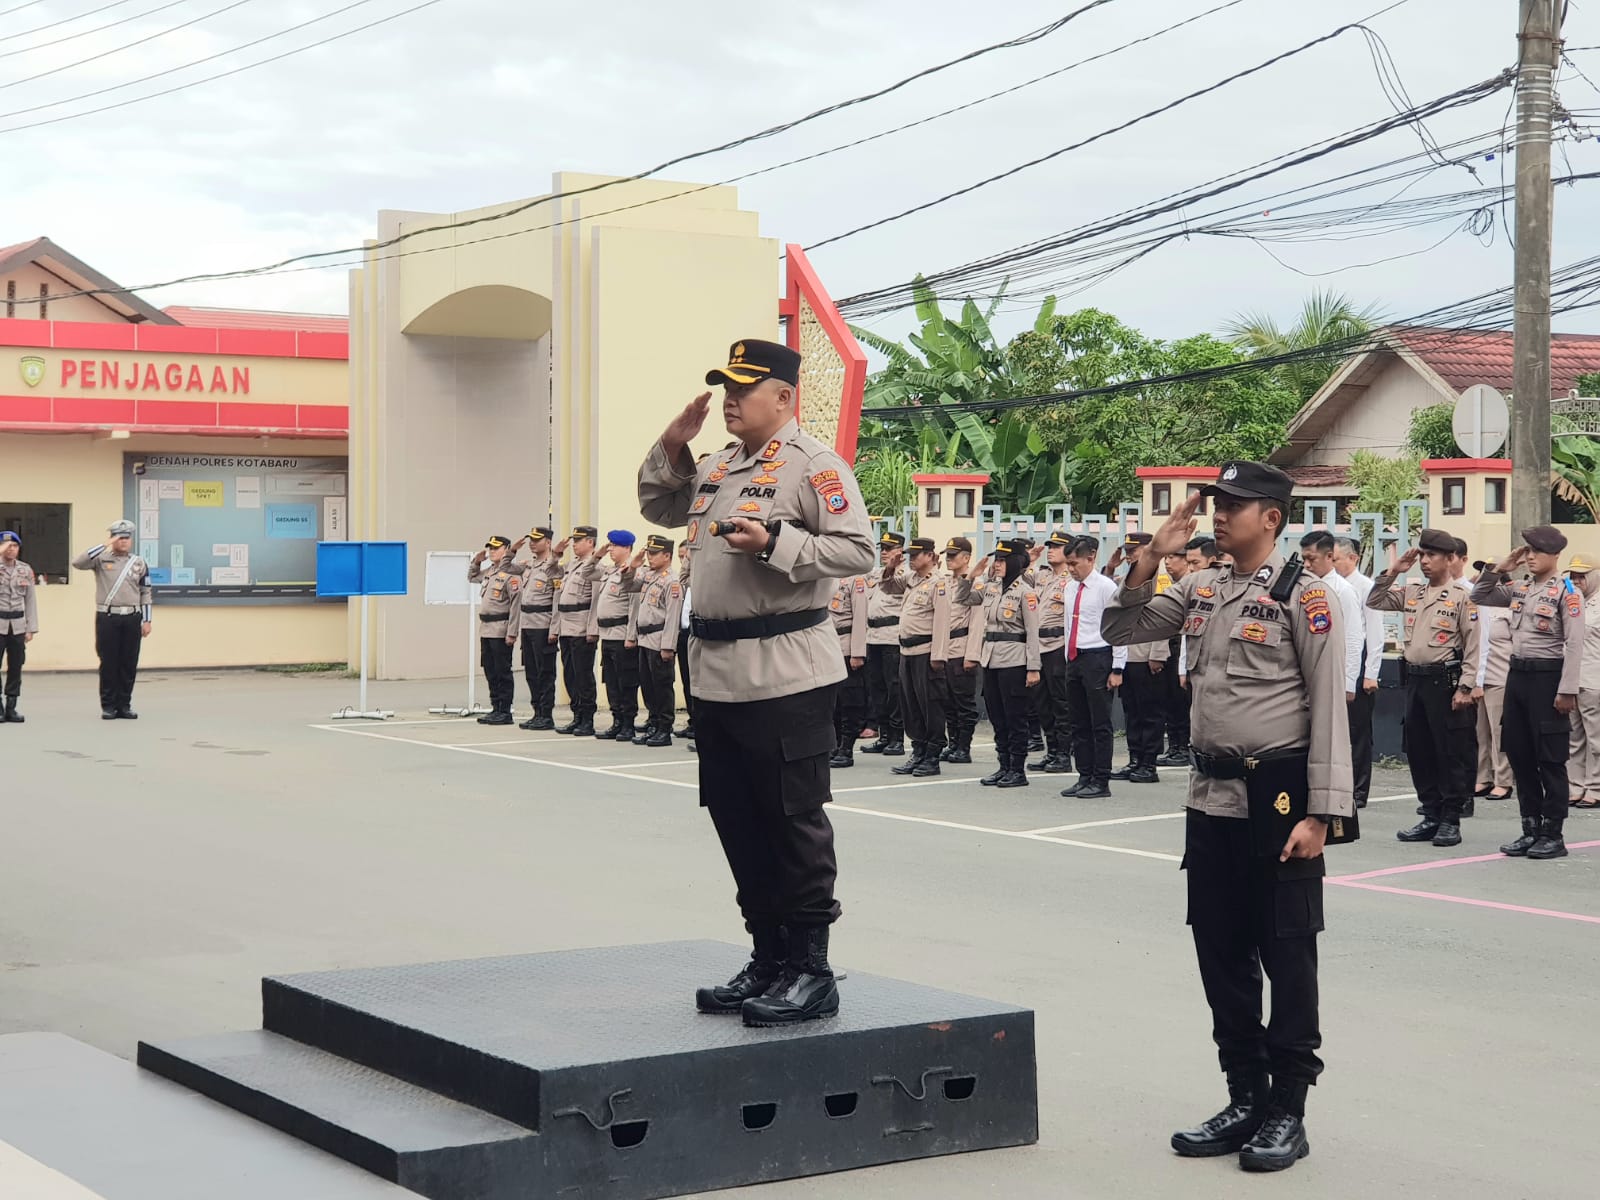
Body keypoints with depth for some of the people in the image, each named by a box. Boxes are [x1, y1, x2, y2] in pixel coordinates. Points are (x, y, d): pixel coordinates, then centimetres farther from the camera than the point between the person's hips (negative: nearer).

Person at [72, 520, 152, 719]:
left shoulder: (140, 564, 10)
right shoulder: (101, 559, 3)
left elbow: (145, 594, 12)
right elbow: (77, 563, -15)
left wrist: (147, 621, 7)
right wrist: (104, 546, -17)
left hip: (132, 618, 2)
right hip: (107, 618, -2)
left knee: (129, 664, 3)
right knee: (108, 663, 0)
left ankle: (124, 705, 11)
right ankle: (108, 706, 6)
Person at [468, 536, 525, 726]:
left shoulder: (511, 574, -12)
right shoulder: (490, 571, 14)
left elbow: (516, 605, -16)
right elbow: (472, 577, 36)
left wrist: (512, 633, -19)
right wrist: (476, 561, 16)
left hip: (501, 631, -8)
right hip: (486, 630, 8)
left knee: (503, 672, -2)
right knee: (490, 671, 11)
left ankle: (505, 712, 3)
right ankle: (496, 708, 19)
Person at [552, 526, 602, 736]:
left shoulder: (595, 567, -10)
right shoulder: (572, 565, 18)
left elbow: (597, 600, -16)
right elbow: (561, 598, 25)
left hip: (582, 631, -9)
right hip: (566, 630, 9)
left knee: (583, 676, -4)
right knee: (569, 675, 10)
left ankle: (587, 721, 1)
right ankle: (577, 717, 17)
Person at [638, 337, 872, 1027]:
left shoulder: (813, 464, -8)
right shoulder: (718, 468, 16)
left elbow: (858, 550, -15)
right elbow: (658, 509, 29)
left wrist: (773, 542, -22)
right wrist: (671, 447, 14)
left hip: (785, 675, -8)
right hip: (716, 673, 8)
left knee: (794, 825, -2)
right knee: (738, 824, 13)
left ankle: (810, 970, 6)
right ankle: (769, 959, 23)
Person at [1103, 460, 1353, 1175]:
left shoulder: (1302, 596, -9)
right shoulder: (1199, 591, 10)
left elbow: (1328, 709, -11)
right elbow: (1121, 632, 14)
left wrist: (1319, 814, -16)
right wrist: (1151, 558, 0)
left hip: (1277, 794, -7)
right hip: (1212, 794, 7)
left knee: (1286, 953, 2)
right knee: (1221, 949, 12)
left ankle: (1287, 1111, 12)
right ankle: (1246, 1098, 24)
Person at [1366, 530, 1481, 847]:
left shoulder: (1461, 597, -6)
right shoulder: (1411, 592, 12)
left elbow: (1473, 646, -9)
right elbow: (1374, 603, 14)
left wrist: (1465, 688, -15)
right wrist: (1392, 572, 4)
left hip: (1444, 681, -7)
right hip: (1414, 679, 7)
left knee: (1449, 752, -2)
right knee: (1418, 751, 10)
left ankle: (1450, 820, 5)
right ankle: (1431, 816, 19)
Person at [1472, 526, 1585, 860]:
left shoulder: (1566, 592, -10)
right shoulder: (1518, 589, 11)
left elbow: (1574, 644, -14)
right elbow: (1478, 597, 22)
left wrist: (1567, 690, -19)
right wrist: (1500, 568, 8)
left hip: (1547, 676, -7)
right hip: (1516, 673, 7)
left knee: (1550, 758, -1)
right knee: (1518, 754, 10)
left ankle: (1553, 834, 7)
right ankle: (1531, 829, 19)